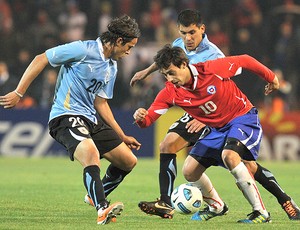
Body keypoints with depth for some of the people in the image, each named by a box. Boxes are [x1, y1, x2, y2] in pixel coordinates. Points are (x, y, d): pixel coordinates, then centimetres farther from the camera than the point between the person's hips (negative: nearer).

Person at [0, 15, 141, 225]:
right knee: (91, 154, -34)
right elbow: (40, 60, -9)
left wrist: (122, 137, 20)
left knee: (129, 161, 6)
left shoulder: (111, 68, 14)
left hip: (91, 120, 9)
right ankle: (102, 210, -43)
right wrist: (18, 93, -12)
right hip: (66, 117, -9)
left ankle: (97, 196, 29)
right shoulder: (82, 50, -11)